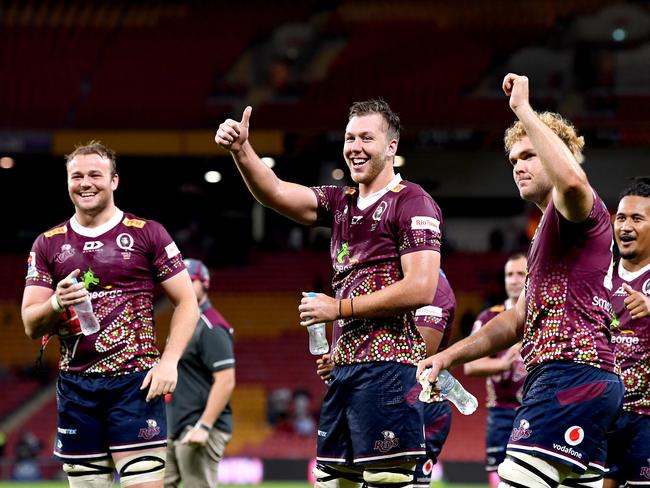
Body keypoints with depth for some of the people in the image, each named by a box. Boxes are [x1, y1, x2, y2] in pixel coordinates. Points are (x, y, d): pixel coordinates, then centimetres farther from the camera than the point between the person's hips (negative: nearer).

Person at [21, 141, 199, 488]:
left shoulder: (147, 234, 3)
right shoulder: (47, 244, 11)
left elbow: (187, 303, 3)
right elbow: (31, 325, 9)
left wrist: (169, 361, -11)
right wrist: (57, 304, -14)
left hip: (135, 381, -3)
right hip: (75, 385, 3)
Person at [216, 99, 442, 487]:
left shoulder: (413, 203, -5)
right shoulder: (342, 203, 18)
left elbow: (421, 289, -15)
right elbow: (276, 193, 7)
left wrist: (340, 308, -11)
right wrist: (241, 150, -11)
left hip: (386, 367, -8)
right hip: (344, 367, 8)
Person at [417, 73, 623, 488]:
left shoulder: (578, 209, -2)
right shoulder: (546, 231, 30)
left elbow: (572, 180, -30)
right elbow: (518, 321, 34)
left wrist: (524, 110, -20)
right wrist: (450, 356, 26)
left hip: (572, 372, -11)